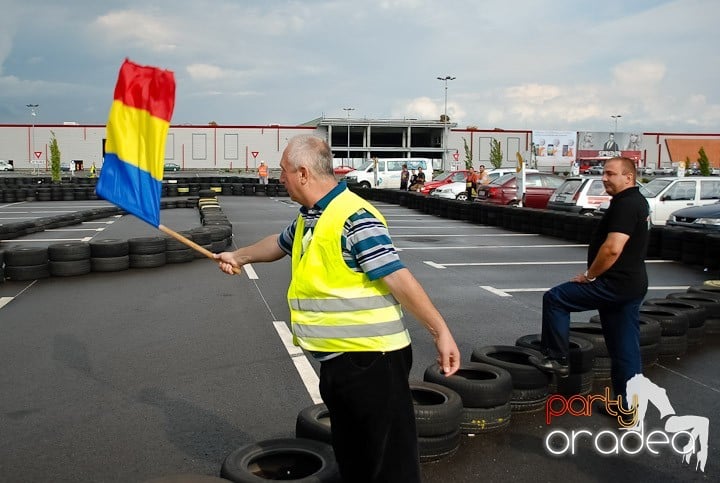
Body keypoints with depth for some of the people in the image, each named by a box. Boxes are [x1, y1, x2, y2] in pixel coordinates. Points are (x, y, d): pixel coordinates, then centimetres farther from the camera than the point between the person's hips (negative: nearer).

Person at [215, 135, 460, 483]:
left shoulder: (354, 217, -19)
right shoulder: (307, 219, 11)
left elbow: (397, 278, -22)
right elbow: (280, 244, 32)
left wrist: (440, 331, -23)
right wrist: (238, 256, 44)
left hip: (372, 358, -9)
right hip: (336, 359, 9)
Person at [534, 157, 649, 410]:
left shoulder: (625, 204, -17)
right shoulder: (638, 201, 16)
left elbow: (612, 248, -26)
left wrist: (589, 275, -14)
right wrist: (594, 275, 20)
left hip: (614, 284, -10)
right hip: (634, 284, 10)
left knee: (554, 298, 0)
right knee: (626, 347, 12)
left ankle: (556, 358, 6)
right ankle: (628, 402, 19)